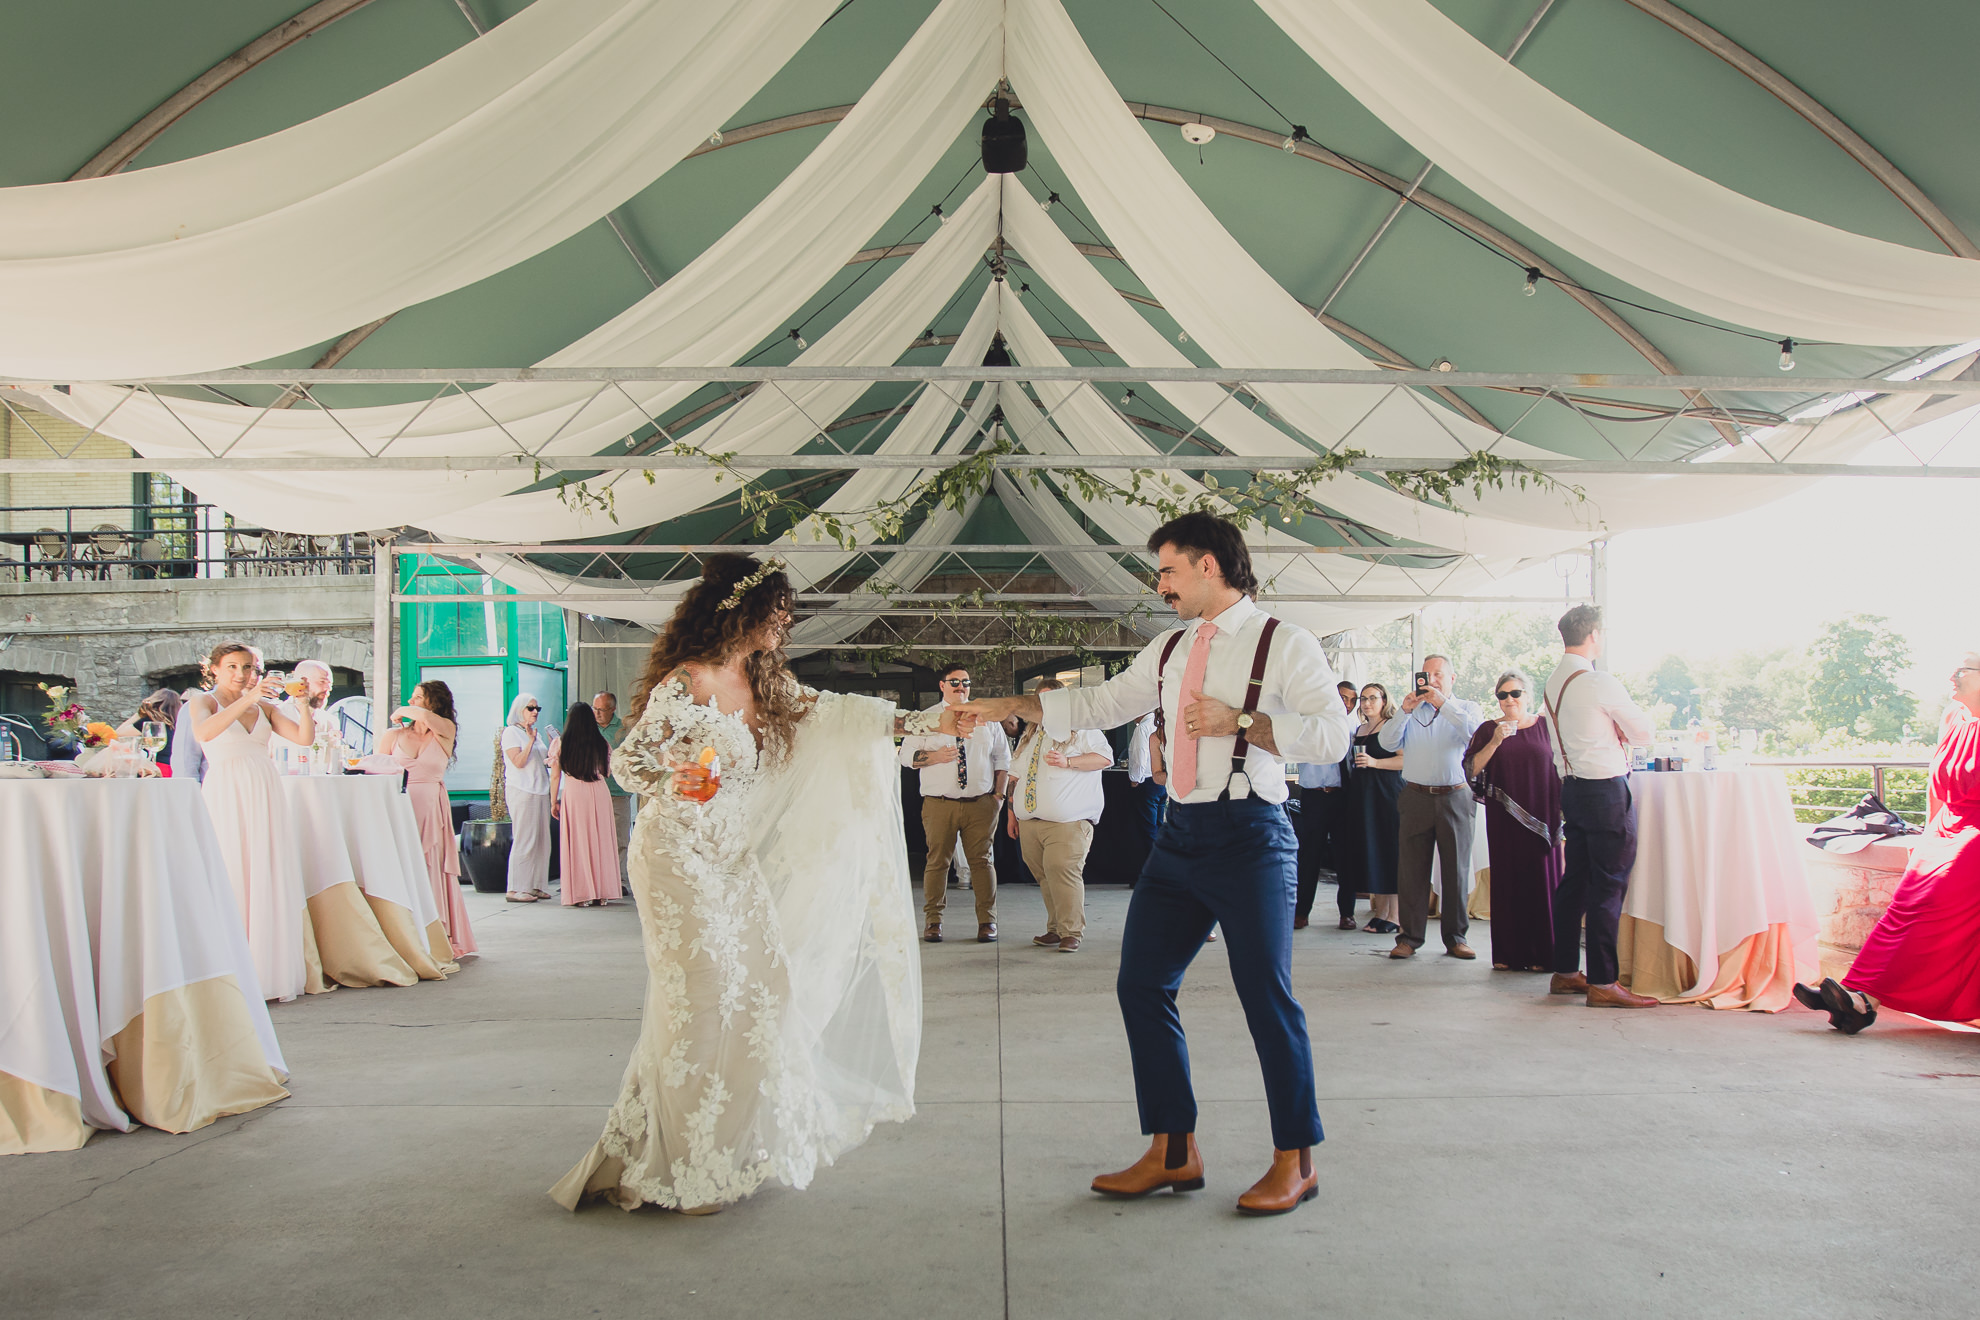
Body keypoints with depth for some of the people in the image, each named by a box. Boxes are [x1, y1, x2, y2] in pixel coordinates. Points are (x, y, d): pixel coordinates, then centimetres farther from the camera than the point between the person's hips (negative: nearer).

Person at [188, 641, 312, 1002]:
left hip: (265, 796, 4)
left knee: (269, 883, 1)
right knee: (230, 881, -7)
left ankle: (270, 974, 4)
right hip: (226, 796, -4)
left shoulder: (264, 707, 16)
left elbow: (304, 737, 5)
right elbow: (204, 732, -19)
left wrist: (303, 702, -11)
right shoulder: (203, 702, 4)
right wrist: (247, 700, -27)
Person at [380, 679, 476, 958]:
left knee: (432, 873, 0)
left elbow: (423, 716, -15)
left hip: (432, 811, -1)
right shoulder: (393, 735, 10)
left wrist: (401, 713, 2)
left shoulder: (446, 731, 4)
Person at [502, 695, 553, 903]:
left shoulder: (536, 734, 20)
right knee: (524, 840, -8)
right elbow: (519, 762, -14)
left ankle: (535, 885, 11)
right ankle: (516, 889, -5)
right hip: (521, 791, -8)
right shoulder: (511, 732, -3)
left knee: (542, 841, 5)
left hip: (540, 791, 8)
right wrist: (531, 740, -18)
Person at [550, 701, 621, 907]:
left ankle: (581, 894, 3)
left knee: (577, 842, 3)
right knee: (601, 841, 8)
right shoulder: (602, 743, 3)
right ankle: (602, 894, 11)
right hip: (600, 792, 2)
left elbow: (555, 776, 2)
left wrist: (553, 802, 10)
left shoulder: (560, 743, -1)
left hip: (573, 793, -2)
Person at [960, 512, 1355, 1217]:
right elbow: (1100, 704, 21)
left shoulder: (1284, 643, -4)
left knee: (1267, 997, -2)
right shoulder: (1170, 648, 16)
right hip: (1179, 835, 7)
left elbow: (1333, 734, -13)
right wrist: (1009, 705, 17)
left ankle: (1295, 1161, 16)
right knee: (1141, 984, 5)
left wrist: (1238, 721, -18)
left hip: (1249, 835, -7)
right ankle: (1173, 1153, 18)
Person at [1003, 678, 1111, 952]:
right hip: (1029, 822, 6)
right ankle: (1055, 929, 13)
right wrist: (1012, 812, 20)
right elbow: (1016, 776, 26)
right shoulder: (1029, 736, 23)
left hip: (1067, 823, -6)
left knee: (1062, 871, -16)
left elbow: (1105, 757, -8)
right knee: (1045, 877, 5)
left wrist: (1068, 761, -18)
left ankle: (1071, 933, -10)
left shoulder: (1079, 728, 4)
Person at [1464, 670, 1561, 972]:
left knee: (1542, 879, -1)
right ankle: (1508, 954, 8)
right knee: (1506, 880, 2)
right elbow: (1471, 770, -3)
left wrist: (1561, 815, -1)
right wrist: (1495, 742, -14)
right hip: (1503, 820, 1)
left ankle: (1541, 954, 7)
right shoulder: (1488, 730, 7)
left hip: (1541, 819, 0)